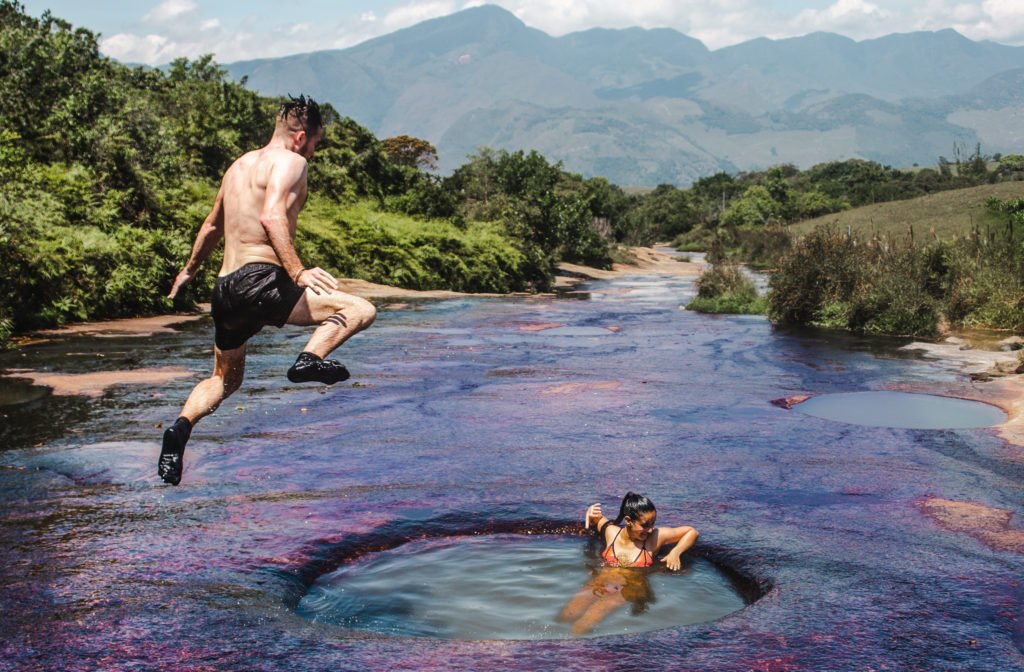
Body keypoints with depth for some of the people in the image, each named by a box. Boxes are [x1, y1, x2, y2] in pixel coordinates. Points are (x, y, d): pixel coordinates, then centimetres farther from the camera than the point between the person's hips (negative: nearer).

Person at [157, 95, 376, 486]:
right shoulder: (290, 161, -2)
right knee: (361, 310, -9)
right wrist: (297, 273, -29)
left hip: (225, 288, 9)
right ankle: (311, 359, -29)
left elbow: (213, 225, 35)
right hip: (258, 280, -8)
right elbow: (272, 216, -22)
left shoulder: (239, 164, 23)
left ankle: (181, 426, 2)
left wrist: (190, 269, 48)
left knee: (224, 379, 25)